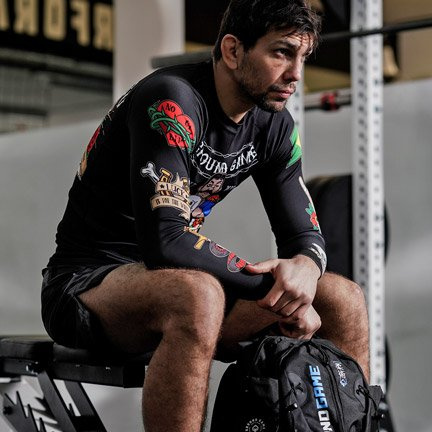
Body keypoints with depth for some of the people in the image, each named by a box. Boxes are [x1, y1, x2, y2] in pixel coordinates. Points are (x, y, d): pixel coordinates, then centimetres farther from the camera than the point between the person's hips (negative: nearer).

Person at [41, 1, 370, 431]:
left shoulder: (273, 125, 2)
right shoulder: (172, 101, -22)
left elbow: (305, 234, 5)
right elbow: (165, 241, -31)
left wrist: (305, 268, -20)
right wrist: (273, 283, -24)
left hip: (174, 277, 8)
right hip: (87, 281, -7)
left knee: (343, 299, -5)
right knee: (199, 295, -40)